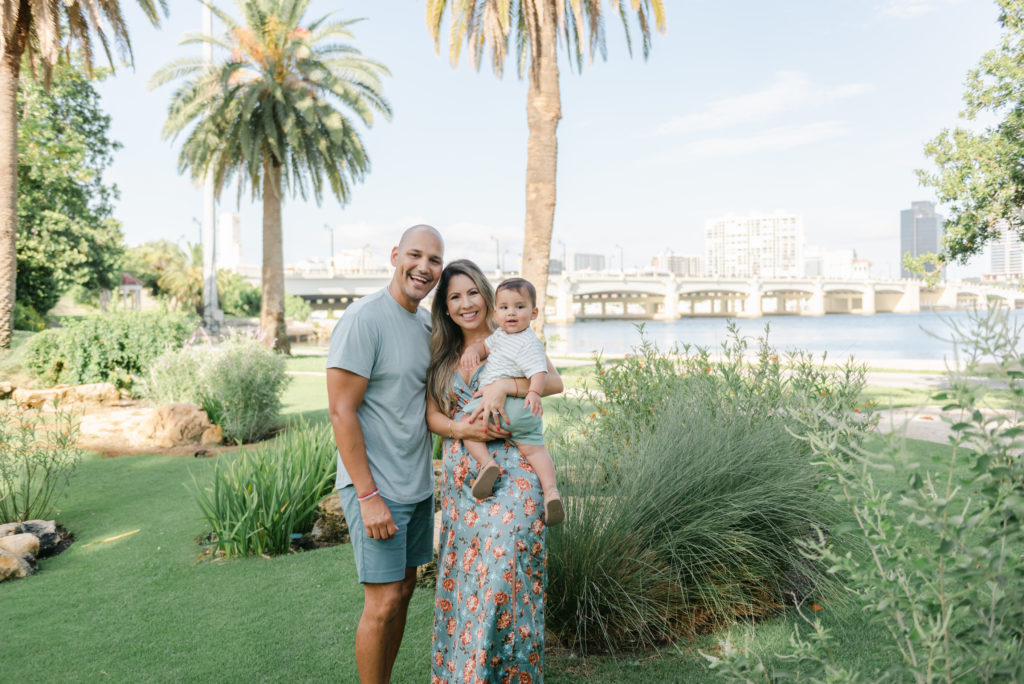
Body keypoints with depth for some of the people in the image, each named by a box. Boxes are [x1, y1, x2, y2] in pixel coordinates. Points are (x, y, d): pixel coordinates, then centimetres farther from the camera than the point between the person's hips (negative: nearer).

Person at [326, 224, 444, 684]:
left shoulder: (427, 323, 9)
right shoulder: (364, 319, -15)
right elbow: (341, 412, -17)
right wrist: (369, 496, -19)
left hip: (417, 485, 8)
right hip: (375, 488, -8)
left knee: (403, 590, 15)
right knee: (383, 602, -2)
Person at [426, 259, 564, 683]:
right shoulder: (444, 355, 14)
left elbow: (554, 382, -11)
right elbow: (433, 415, 7)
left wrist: (504, 385, -26)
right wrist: (464, 429, -13)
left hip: (510, 473, -4)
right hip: (460, 478, 4)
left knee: (502, 573, -10)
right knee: (461, 575, 7)